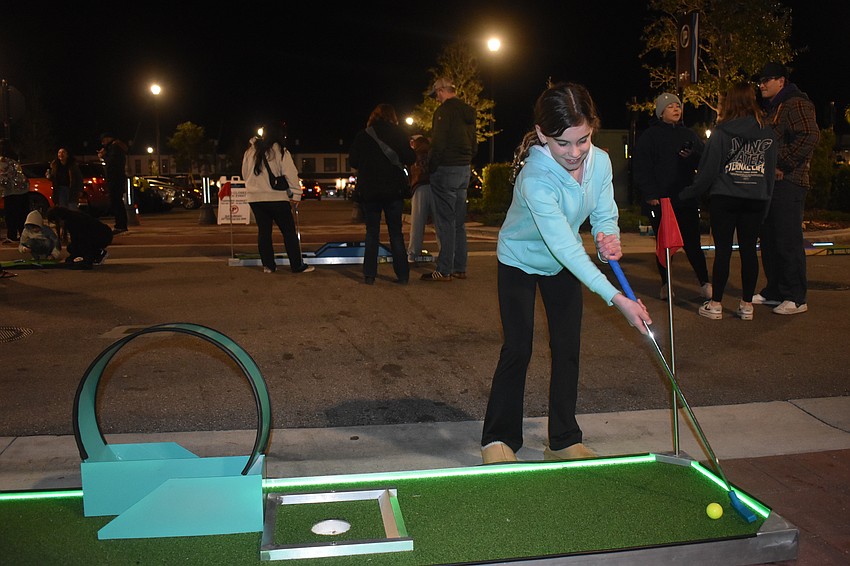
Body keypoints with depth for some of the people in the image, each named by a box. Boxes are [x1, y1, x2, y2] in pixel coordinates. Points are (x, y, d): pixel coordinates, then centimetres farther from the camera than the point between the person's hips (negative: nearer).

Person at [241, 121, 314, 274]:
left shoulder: (250, 151, 12)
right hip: (276, 197, -5)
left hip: (254, 197, 5)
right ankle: (297, 265, 2)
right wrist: (296, 194, -9)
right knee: (289, 231, 1)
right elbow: (290, 173, -11)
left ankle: (268, 265, 10)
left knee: (264, 230, 10)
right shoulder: (280, 151, -6)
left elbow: (245, 174, 18)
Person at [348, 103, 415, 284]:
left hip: (368, 190, 1)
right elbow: (410, 159, -3)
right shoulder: (397, 133, -1)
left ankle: (369, 274, 3)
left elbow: (353, 161, 5)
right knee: (396, 232, 6)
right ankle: (402, 274, 4)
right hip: (394, 189, -1)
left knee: (372, 233, 8)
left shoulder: (362, 136, 3)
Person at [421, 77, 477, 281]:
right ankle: (459, 268, 16)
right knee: (458, 221, 12)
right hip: (465, 169, 8)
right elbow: (474, 145, 17)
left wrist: (430, 166, -9)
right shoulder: (468, 113, 14)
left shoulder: (444, 111, -12)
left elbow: (438, 144, -18)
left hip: (446, 169, -8)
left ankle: (444, 270, -4)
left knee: (444, 221, -5)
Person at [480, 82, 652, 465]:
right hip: (519, 261, -5)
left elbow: (604, 215, -9)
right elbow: (565, 246, -42)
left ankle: (564, 441, 17)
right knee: (517, 350, -6)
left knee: (568, 350, 4)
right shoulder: (535, 179, -39)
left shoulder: (600, 161, -19)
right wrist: (617, 299, -46)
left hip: (564, 264, 5)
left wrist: (610, 239, -35)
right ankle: (498, 440, 11)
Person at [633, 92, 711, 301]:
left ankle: (704, 283, 5)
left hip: (686, 198, 2)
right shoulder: (649, 136, 3)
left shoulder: (689, 134, 16)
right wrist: (650, 194, -12)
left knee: (692, 243, 0)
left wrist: (692, 156, -7)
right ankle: (665, 285, 16)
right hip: (659, 200, -2)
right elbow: (642, 168, -3)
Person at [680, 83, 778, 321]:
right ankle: (747, 305, 12)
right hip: (756, 200, 3)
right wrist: (765, 199, 19)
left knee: (723, 250, 1)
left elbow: (708, 170, -6)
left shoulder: (722, 132, -6)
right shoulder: (768, 133, 6)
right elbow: (771, 171, 11)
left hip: (724, 198, -3)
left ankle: (715, 304, 4)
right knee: (749, 250, 7)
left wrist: (687, 193, 5)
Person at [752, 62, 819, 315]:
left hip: (787, 182, -10)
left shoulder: (796, 104, -8)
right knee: (769, 239, 12)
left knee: (788, 241, -8)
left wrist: (783, 166, -19)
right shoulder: (770, 108, 21)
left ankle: (796, 298, -3)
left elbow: (810, 137, -22)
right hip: (769, 181, 10)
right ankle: (774, 291, 21)